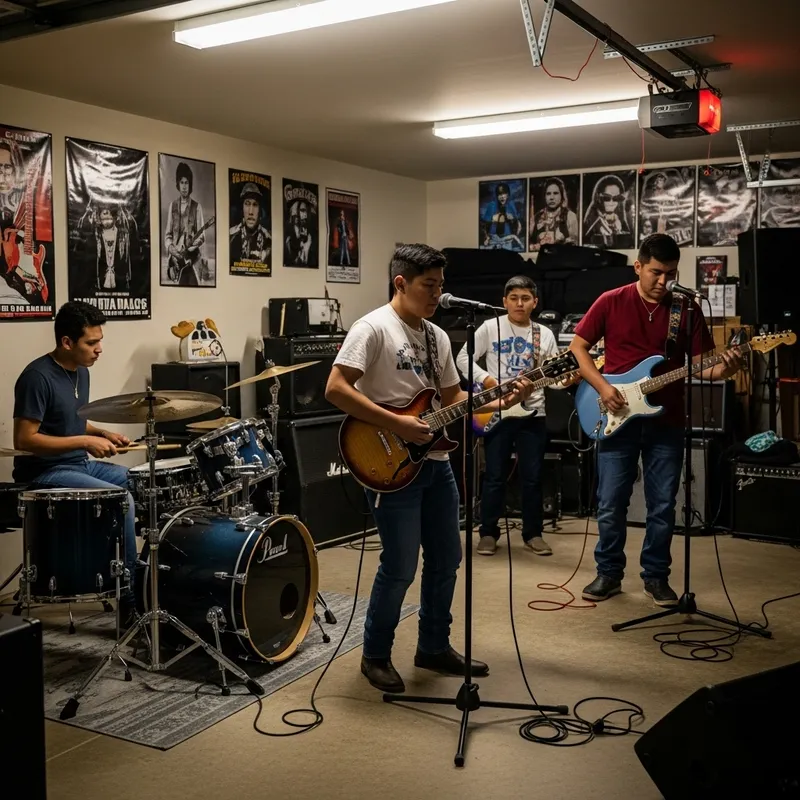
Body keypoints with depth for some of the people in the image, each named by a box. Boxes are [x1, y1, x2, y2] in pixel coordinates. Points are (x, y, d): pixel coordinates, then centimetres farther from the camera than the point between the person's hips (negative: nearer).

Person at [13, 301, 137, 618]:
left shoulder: (80, 371, 8)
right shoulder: (38, 377, -20)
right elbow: (24, 440, -23)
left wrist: (101, 433, 3)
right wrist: (86, 442, -23)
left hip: (80, 464, 9)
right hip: (44, 473, -9)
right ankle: (130, 597, -12)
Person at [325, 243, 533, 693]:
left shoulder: (437, 337, 13)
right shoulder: (374, 328, -11)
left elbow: (453, 398, 16)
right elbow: (336, 389, -19)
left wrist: (501, 402, 0)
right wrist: (396, 424, -22)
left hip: (435, 462, 8)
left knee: (446, 559, 13)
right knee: (400, 567, -3)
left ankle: (435, 648, 29)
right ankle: (376, 656, 16)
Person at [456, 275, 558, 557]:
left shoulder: (545, 335, 7)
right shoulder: (490, 327, -2)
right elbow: (463, 358, -3)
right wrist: (486, 380, -15)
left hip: (532, 412, 3)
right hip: (497, 411, -2)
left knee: (533, 476, 7)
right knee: (495, 476, 3)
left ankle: (533, 533, 19)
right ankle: (488, 533, 14)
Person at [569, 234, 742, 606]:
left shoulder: (687, 309, 3)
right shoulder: (611, 302, -2)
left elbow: (702, 364, 3)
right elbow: (577, 347, 2)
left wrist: (723, 369, -20)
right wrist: (602, 387, -11)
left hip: (666, 422, 2)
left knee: (663, 506, 6)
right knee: (610, 504, 2)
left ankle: (656, 576, 21)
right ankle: (609, 573, 18)